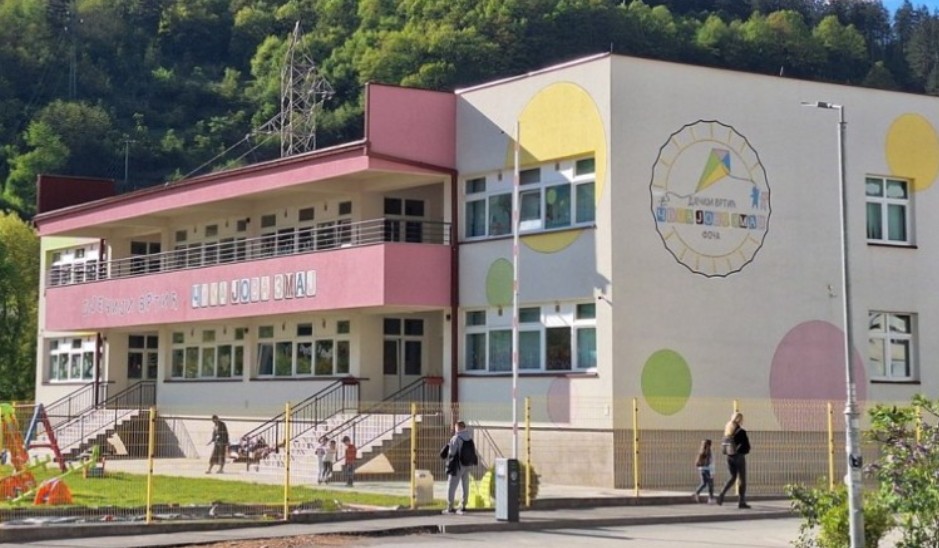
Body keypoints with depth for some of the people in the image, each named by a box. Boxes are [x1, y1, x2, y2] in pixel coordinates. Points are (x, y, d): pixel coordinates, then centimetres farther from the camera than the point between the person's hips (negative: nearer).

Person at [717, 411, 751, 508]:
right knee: (742, 479, 6)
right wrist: (741, 450, 8)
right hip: (739, 457, -6)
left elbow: (723, 444, 7)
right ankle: (741, 502, 7)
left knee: (733, 477, 19)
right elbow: (747, 447, -11)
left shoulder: (727, 430, 3)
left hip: (729, 457, 6)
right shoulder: (741, 432, -15)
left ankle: (722, 494, 0)